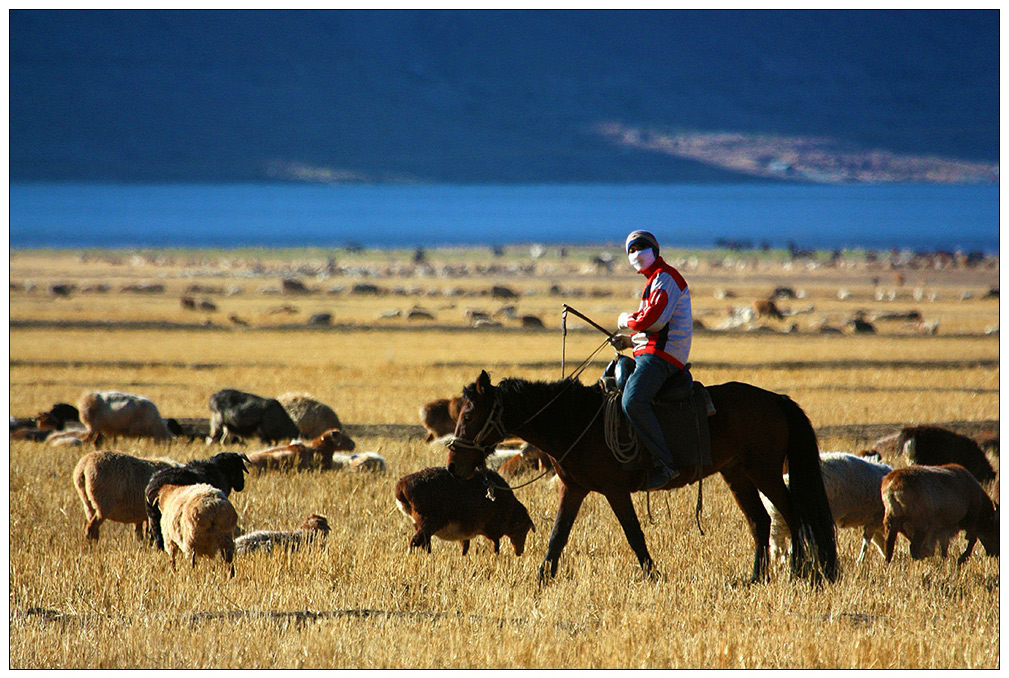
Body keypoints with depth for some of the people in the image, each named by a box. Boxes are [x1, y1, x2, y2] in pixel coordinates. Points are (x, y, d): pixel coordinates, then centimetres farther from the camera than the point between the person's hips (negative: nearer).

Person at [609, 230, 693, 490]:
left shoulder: (665, 277, -6)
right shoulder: (653, 281, 28)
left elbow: (654, 319, -19)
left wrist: (627, 320, 0)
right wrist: (628, 340, 15)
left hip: (661, 353, -11)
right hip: (646, 352, 11)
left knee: (632, 401, -31)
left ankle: (665, 463, -31)